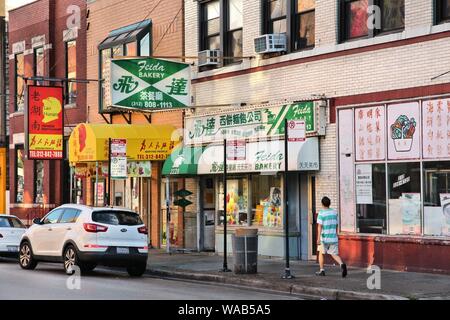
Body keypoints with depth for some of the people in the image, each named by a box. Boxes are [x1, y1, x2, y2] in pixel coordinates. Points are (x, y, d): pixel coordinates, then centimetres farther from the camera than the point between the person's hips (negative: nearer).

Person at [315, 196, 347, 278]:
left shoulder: (321, 213, -8)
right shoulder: (334, 212, 7)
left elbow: (320, 226, -14)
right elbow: (336, 225, 15)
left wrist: (318, 238, -16)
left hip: (324, 237, -3)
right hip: (333, 237, 3)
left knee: (321, 253, 16)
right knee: (335, 254, 4)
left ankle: (322, 270, 19)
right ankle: (342, 264, -23)